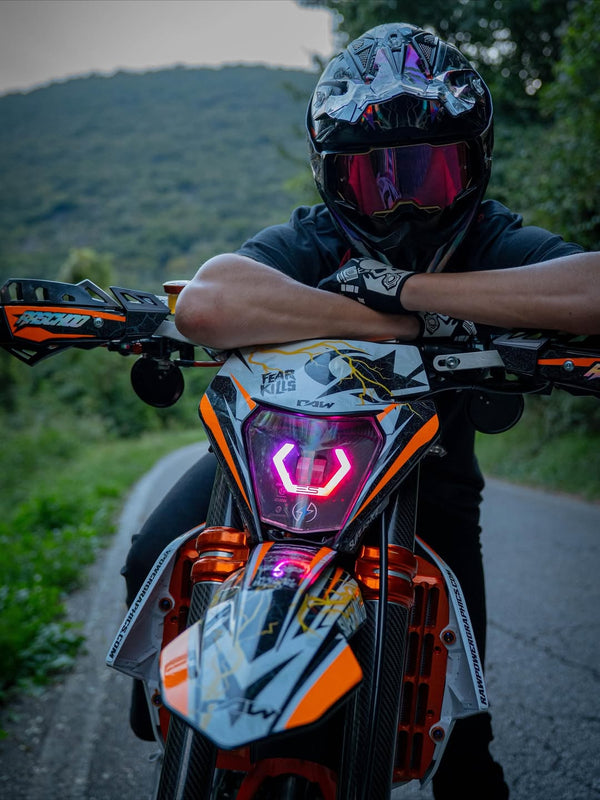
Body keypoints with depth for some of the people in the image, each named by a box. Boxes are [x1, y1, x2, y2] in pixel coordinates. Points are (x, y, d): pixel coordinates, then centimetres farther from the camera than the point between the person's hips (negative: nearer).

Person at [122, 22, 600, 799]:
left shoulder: (489, 240, -20)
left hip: (427, 469, 1)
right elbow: (204, 305, -47)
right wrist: (400, 322, -44)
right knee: (156, 566, -20)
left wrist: (407, 288, -44)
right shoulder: (307, 242, -23)